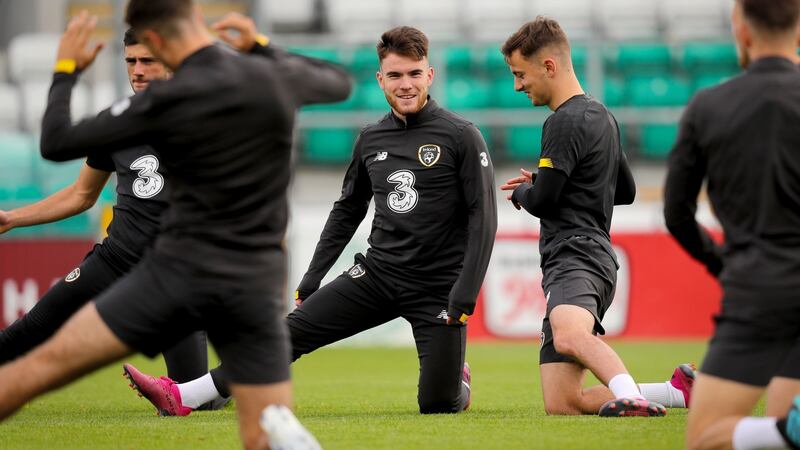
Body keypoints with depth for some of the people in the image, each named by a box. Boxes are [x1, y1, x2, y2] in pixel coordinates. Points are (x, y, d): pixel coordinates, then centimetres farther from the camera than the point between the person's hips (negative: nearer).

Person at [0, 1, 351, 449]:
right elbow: (340, 83, 25)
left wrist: (66, 70, 15)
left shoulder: (164, 101, -9)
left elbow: (56, 143, -1)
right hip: (257, 289, 3)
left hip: (181, 272, -3)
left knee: (45, 363, 4)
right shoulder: (275, 77, 1)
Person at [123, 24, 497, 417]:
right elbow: (346, 211, 19)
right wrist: (311, 280, 15)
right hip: (378, 272, 4)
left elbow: (483, 217, -10)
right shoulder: (370, 139, 8)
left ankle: (456, 380, 31)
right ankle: (180, 396, -12)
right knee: (294, 330, -9)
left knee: (437, 406, -7)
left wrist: (465, 296, -16)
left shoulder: (461, 136, -9)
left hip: (437, 288, -4)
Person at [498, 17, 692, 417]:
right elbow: (626, 191, 34)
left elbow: (541, 202, -12)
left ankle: (629, 394, -55)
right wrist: (542, 185, 30)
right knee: (561, 405, 2)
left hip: (576, 255, -10)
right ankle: (678, 390, 0)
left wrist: (520, 192, 13)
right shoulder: (601, 115, 23)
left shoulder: (565, 122, -8)